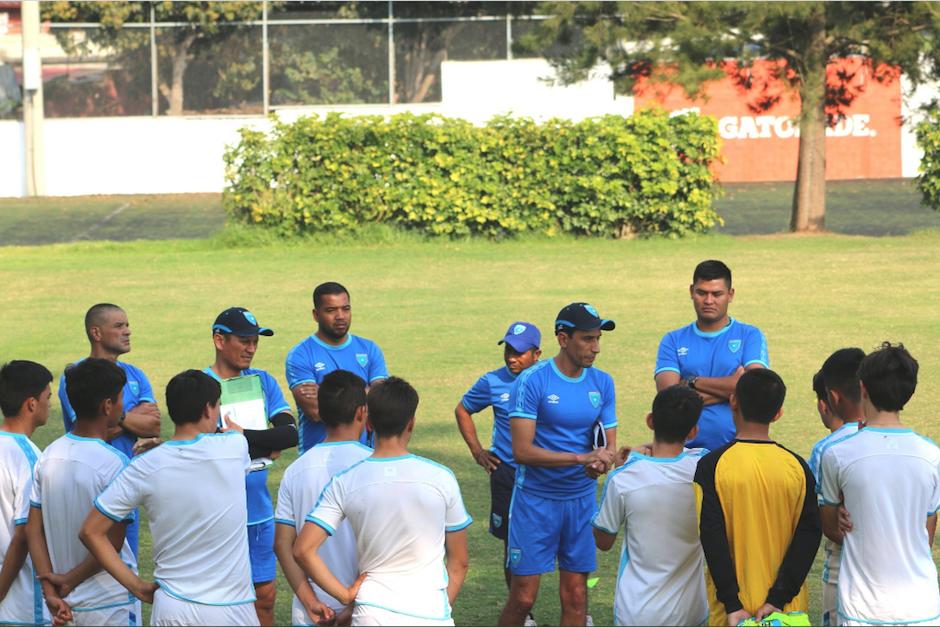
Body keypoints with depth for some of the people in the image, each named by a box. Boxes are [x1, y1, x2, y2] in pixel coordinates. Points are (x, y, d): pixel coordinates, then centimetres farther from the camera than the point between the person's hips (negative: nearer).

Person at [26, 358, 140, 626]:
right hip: (110, 604, -6)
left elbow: (33, 530, 0)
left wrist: (51, 593, -4)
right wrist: (70, 581, -8)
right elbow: (111, 544, -18)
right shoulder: (114, 463, -17)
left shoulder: (48, 456, 1)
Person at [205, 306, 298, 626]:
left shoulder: (263, 381, 9)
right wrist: (266, 445, -10)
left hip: (260, 512, 5)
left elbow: (291, 433, -4)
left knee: (265, 596, 10)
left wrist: (243, 437, -13)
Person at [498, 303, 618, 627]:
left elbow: (609, 446, 9)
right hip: (536, 500, -4)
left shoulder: (602, 383, 4)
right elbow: (522, 451, -18)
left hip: (582, 499, 4)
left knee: (576, 595, 5)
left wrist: (603, 460, -17)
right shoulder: (532, 381, -12)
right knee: (523, 597, -4)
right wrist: (582, 458, -24)